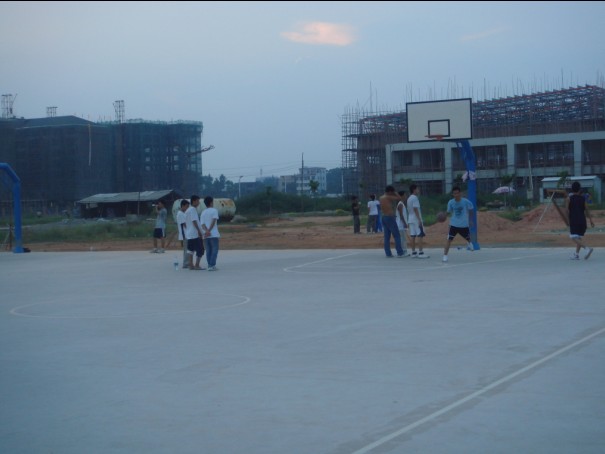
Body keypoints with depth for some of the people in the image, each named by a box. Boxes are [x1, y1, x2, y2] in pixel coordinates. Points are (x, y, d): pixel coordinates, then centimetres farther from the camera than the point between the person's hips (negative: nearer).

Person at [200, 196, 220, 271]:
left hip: (206, 235, 5)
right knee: (215, 250, -3)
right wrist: (209, 230, -12)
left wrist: (206, 231, -12)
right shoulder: (214, 210, -2)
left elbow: (202, 224, 0)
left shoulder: (203, 212, 13)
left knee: (208, 251, 9)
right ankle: (212, 265, -12)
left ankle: (209, 265, 6)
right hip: (214, 234, -5)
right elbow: (214, 221, -13)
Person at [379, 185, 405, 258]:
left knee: (387, 237, 7)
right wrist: (395, 193, 7)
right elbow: (399, 198, -7)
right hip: (390, 217, -8)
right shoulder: (388, 197, -12)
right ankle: (400, 252, -7)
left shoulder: (381, 197, 10)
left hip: (384, 217, 8)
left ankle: (388, 253, 5)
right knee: (397, 235, -4)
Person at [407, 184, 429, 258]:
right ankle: (420, 253, -12)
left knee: (413, 236, 7)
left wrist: (408, 222, 22)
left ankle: (413, 253, 7)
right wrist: (419, 220, -20)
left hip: (410, 220, 9)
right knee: (420, 236, -8)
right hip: (416, 219, -9)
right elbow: (415, 209, -19)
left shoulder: (409, 198, 16)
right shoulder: (415, 198, -12)